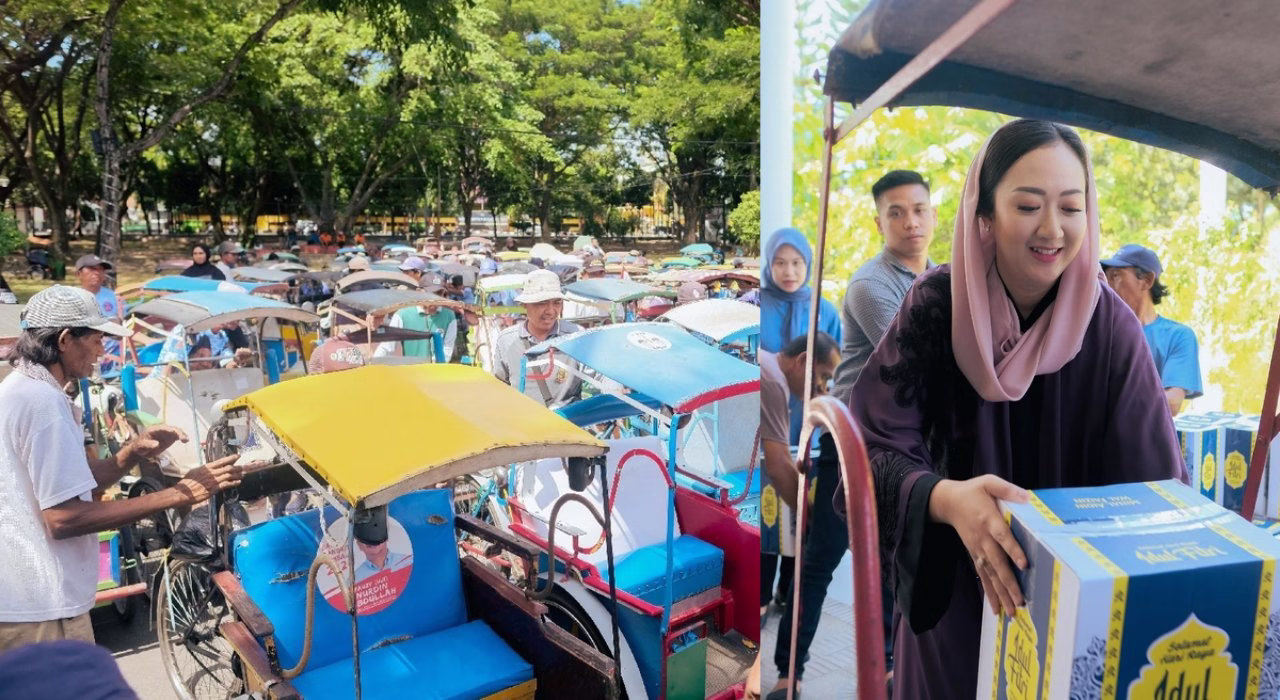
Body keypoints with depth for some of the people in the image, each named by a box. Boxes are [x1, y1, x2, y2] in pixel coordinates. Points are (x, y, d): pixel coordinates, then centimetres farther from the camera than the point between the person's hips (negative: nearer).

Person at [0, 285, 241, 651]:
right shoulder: (43, 401, -21)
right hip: (41, 609, -10)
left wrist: (133, 453, -4)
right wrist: (178, 496, -24)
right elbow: (63, 518, -25)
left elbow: (73, 483, 12)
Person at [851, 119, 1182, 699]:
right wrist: (947, 499, -44)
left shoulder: (1109, 325, -16)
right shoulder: (935, 305, -18)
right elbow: (873, 444, -25)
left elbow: (1155, 481, -16)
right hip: (953, 587, 0)